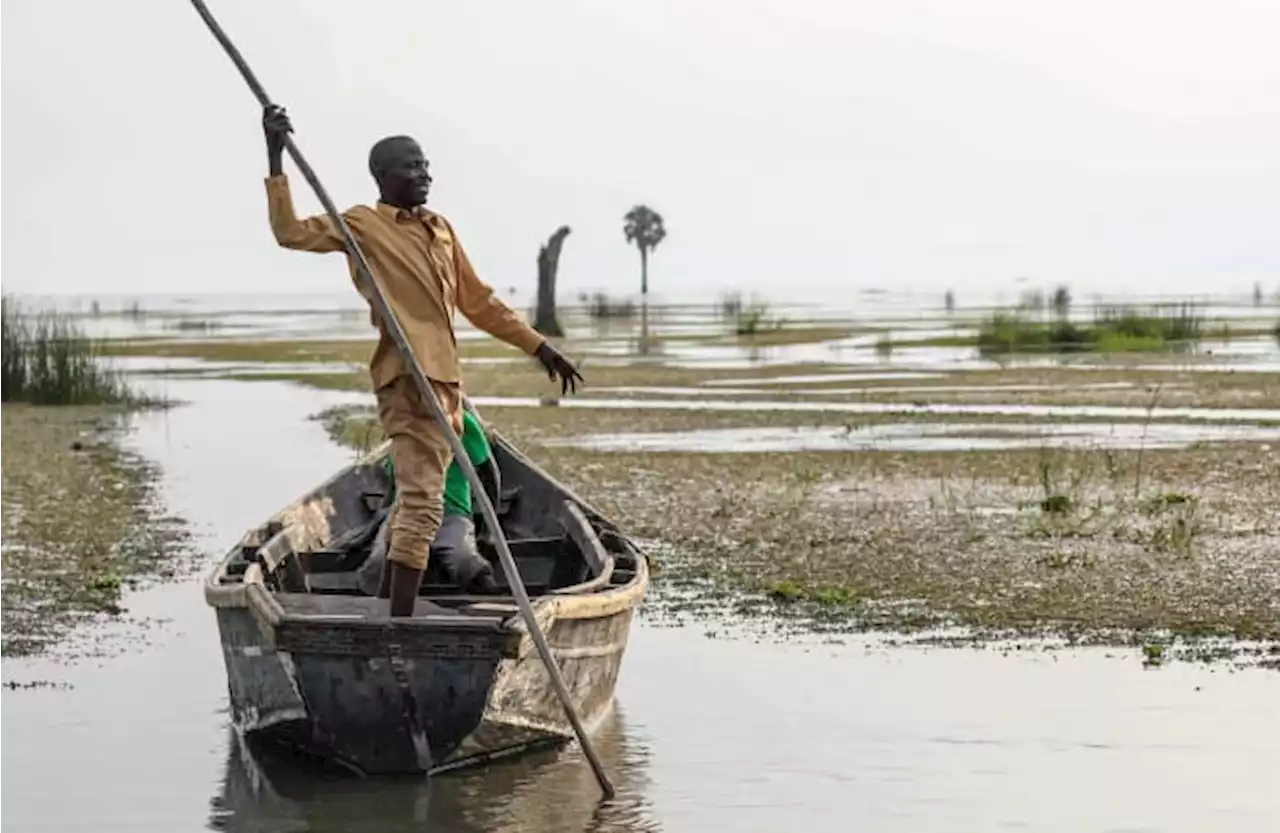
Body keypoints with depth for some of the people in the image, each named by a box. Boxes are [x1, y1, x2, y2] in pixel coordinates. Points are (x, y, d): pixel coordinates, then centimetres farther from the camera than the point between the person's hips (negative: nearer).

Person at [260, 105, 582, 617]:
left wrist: (538, 347, 23)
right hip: (408, 381, -9)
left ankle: (388, 609, 30)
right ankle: (400, 623, -19)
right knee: (422, 502, -16)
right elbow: (291, 232, -13)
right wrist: (276, 160, -19)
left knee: (414, 497, 18)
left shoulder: (440, 229, 20)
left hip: (444, 380, 9)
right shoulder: (362, 225, -1)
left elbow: (477, 301, 25)